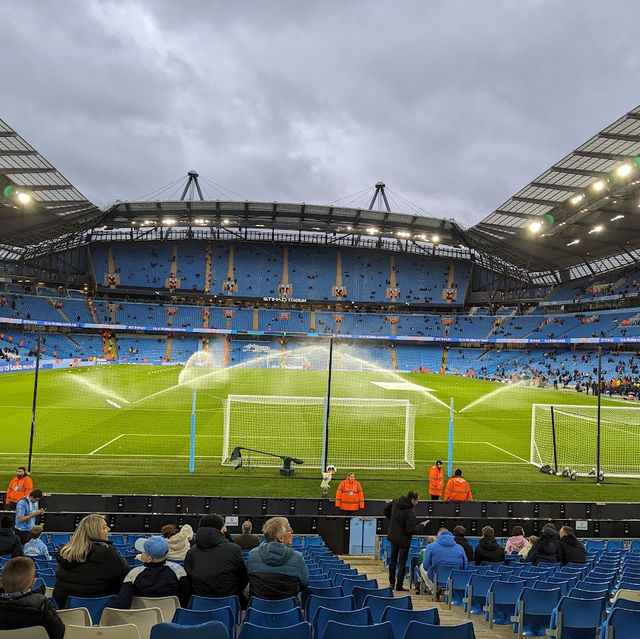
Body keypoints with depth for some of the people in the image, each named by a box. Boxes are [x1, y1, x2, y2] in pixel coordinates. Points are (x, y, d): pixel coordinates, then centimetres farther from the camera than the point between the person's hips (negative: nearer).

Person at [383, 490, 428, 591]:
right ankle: (399, 585, 15)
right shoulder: (410, 512, -26)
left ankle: (391, 582, 30)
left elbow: (385, 510, 9)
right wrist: (421, 525, -11)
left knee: (393, 560, 21)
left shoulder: (396, 502, -6)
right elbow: (411, 530, -26)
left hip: (393, 536, 7)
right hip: (403, 539, -7)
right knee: (402, 563, 8)